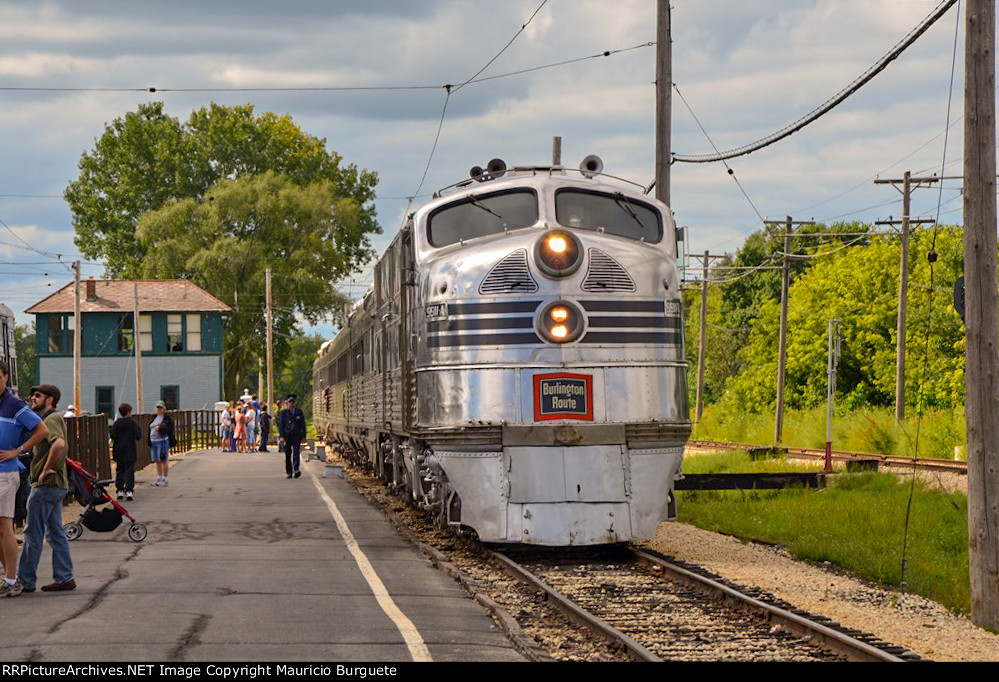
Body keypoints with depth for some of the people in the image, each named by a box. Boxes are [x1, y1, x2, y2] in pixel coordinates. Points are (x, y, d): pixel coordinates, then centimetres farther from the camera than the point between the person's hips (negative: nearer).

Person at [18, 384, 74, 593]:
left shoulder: (51, 419, -14)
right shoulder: (54, 418, 18)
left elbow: (59, 443, -33)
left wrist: (46, 470, -25)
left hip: (46, 484, -10)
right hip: (56, 484, 10)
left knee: (33, 533, -4)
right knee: (55, 532, 11)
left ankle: (25, 581, 1)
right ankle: (64, 578, 11)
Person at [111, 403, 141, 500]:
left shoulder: (116, 423, 1)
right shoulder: (132, 423, -9)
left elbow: (112, 436, -1)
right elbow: (138, 436, -10)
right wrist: (139, 429, 7)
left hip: (118, 452, 3)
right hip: (129, 452, -3)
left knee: (119, 471, 12)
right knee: (129, 471, 0)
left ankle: (120, 490, 11)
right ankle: (129, 490, -9)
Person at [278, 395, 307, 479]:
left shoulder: (299, 412, 10)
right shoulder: (283, 412, 6)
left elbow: (303, 424, 12)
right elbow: (281, 425, 2)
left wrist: (303, 436, 7)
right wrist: (282, 436, -8)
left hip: (296, 436, 0)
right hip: (287, 436, 0)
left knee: (296, 453, -14)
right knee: (287, 455, 3)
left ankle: (296, 470, -24)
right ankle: (289, 472, 12)